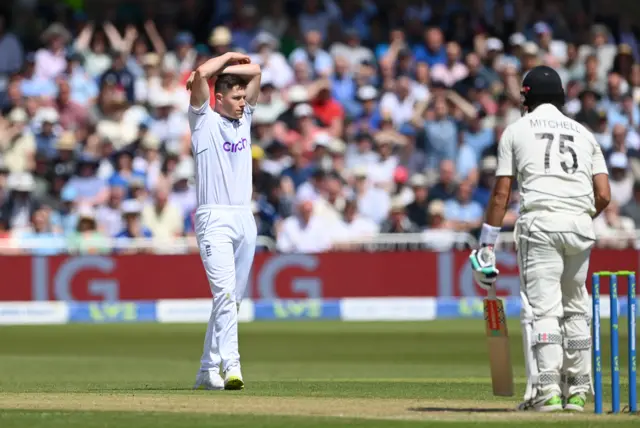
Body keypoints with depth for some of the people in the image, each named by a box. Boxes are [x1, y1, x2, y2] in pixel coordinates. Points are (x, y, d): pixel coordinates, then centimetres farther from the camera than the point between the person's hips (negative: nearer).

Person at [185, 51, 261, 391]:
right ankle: (231, 366, -26)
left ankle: (208, 370, 12)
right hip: (215, 219, -7)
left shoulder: (244, 118, 16)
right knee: (225, 292, -18)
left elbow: (255, 71, 16)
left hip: (245, 219, 7)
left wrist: (227, 69, 8)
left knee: (232, 298, 6)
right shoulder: (204, 120, 0)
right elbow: (200, 74, -13)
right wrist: (226, 58, 2)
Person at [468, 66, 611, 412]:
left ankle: (546, 390, -19)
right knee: (575, 308, 14)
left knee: (541, 306, -8)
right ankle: (577, 390, 11)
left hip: (540, 222, -3)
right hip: (582, 225, 3)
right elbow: (604, 196, 10)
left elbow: (501, 193, 6)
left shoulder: (517, 130, 12)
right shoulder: (584, 133, 20)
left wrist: (487, 246, 9)